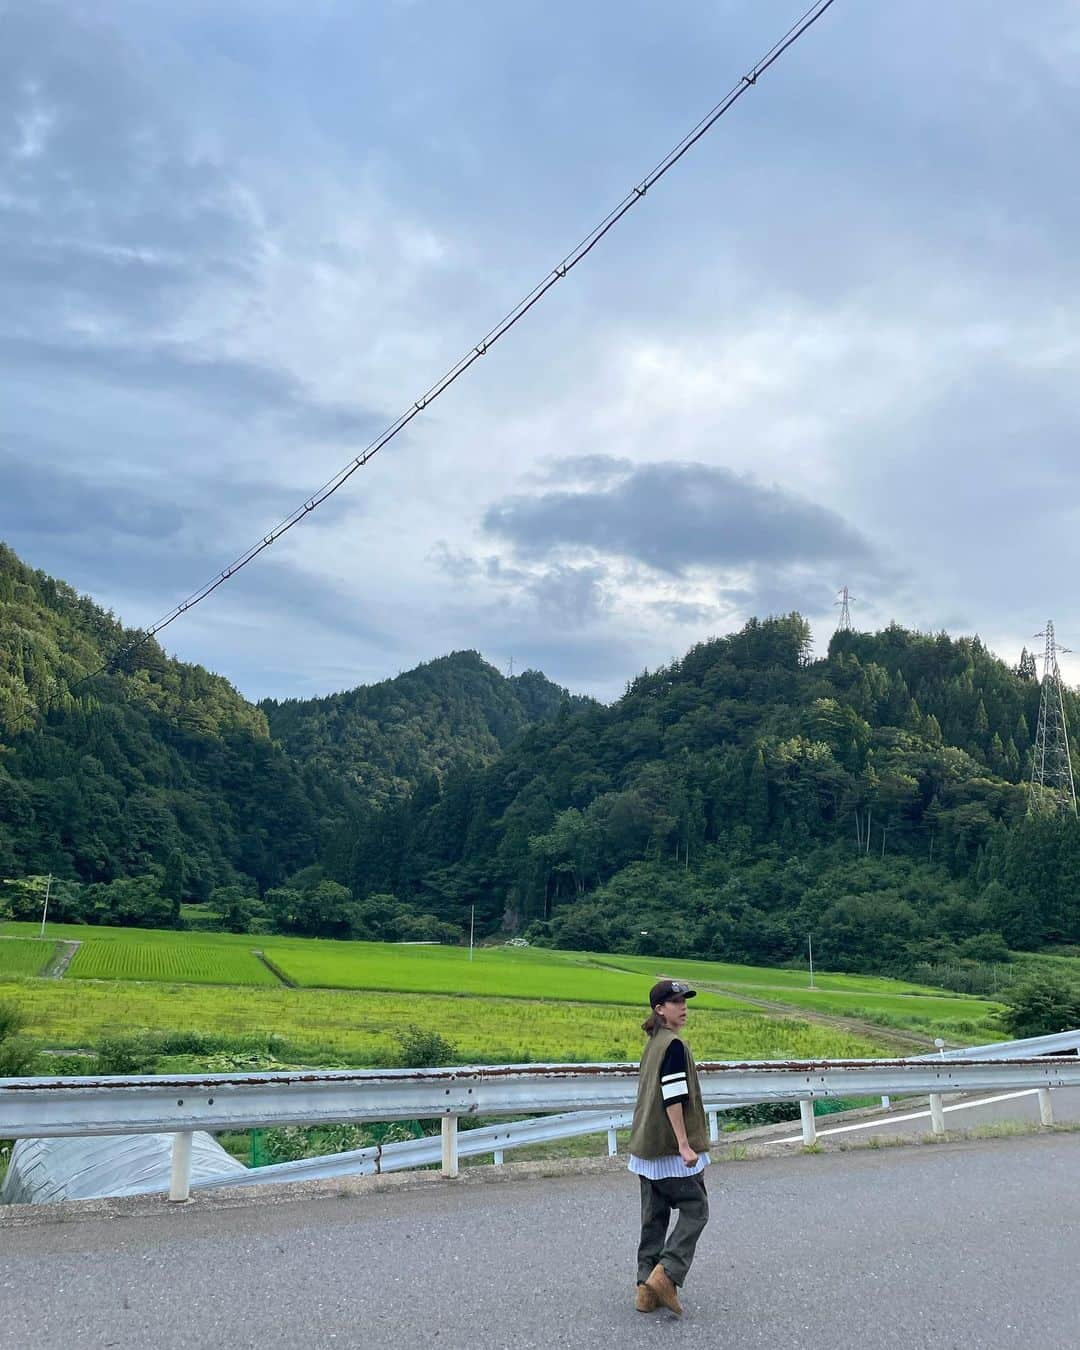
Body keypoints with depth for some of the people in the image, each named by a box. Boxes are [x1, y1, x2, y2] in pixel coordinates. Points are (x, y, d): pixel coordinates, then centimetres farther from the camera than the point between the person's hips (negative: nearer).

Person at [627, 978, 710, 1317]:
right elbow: (673, 1098, -20)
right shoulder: (674, 1045, -15)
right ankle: (666, 1274, -8)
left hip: (648, 1146, 9)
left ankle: (647, 1288, 13)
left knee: (654, 1215, 11)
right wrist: (685, 1144, -19)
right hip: (671, 1147, -8)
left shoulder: (652, 1044, 12)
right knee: (695, 1210, 2)